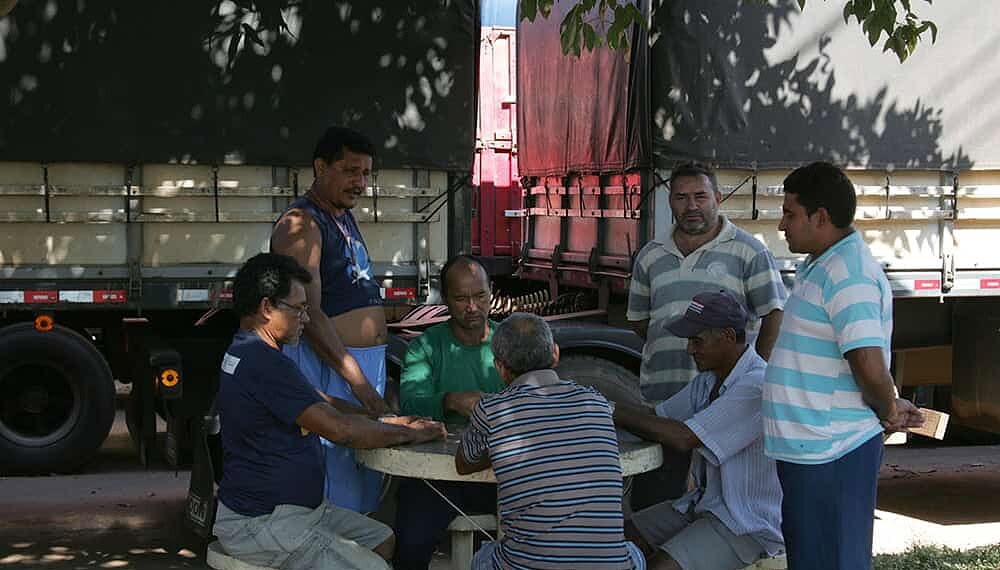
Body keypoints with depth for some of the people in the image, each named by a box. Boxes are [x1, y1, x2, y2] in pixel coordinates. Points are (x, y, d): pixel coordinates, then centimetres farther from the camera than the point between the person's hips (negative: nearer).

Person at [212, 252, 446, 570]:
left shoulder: (249, 353, 13)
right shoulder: (262, 362, -22)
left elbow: (324, 404, 18)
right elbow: (339, 429, -22)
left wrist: (388, 422, 7)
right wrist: (409, 434, -9)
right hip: (260, 524, -11)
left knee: (384, 541, 13)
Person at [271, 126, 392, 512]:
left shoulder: (345, 217, 18)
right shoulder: (301, 224, -12)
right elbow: (310, 314, -20)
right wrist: (356, 379, -22)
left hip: (366, 363, 10)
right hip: (326, 367, -10)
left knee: (366, 480, 14)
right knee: (335, 487, -9)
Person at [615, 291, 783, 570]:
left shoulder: (758, 385, -24)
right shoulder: (709, 380, 8)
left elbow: (684, 438, -26)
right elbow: (658, 417, 9)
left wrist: (614, 414, -19)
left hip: (748, 526, -9)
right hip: (704, 503, 9)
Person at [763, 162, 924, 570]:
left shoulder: (848, 273, -19)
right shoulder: (819, 267, 15)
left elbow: (870, 365, -26)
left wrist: (889, 411, -8)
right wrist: (889, 411, 16)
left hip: (830, 454, -10)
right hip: (808, 447, 10)